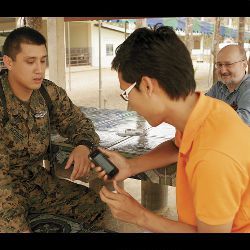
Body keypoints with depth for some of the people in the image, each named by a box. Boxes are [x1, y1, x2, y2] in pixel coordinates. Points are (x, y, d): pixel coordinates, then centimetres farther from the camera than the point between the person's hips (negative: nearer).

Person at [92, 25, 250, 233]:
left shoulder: (213, 156, -36)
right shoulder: (205, 107, -12)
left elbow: (210, 230, -21)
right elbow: (176, 146, 10)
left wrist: (140, 216, -13)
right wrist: (131, 166, -3)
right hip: (199, 221, 6)